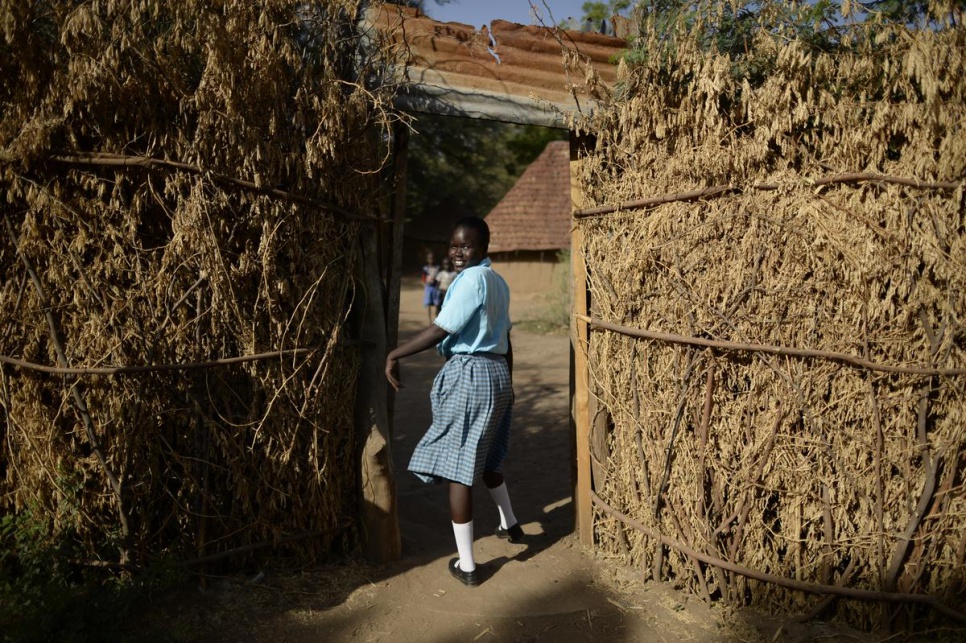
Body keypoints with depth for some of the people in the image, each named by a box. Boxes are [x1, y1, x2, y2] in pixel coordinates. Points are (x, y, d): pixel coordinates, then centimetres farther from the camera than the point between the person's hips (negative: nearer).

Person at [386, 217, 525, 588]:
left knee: (457, 469, -1)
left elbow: (440, 330, -20)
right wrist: (507, 385, 23)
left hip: (468, 376, -10)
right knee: (485, 457, 27)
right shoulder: (498, 282, 13)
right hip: (496, 374, 10)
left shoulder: (472, 280, -15)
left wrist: (395, 354, -13)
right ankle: (509, 526, 45)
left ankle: (466, 566, 7)